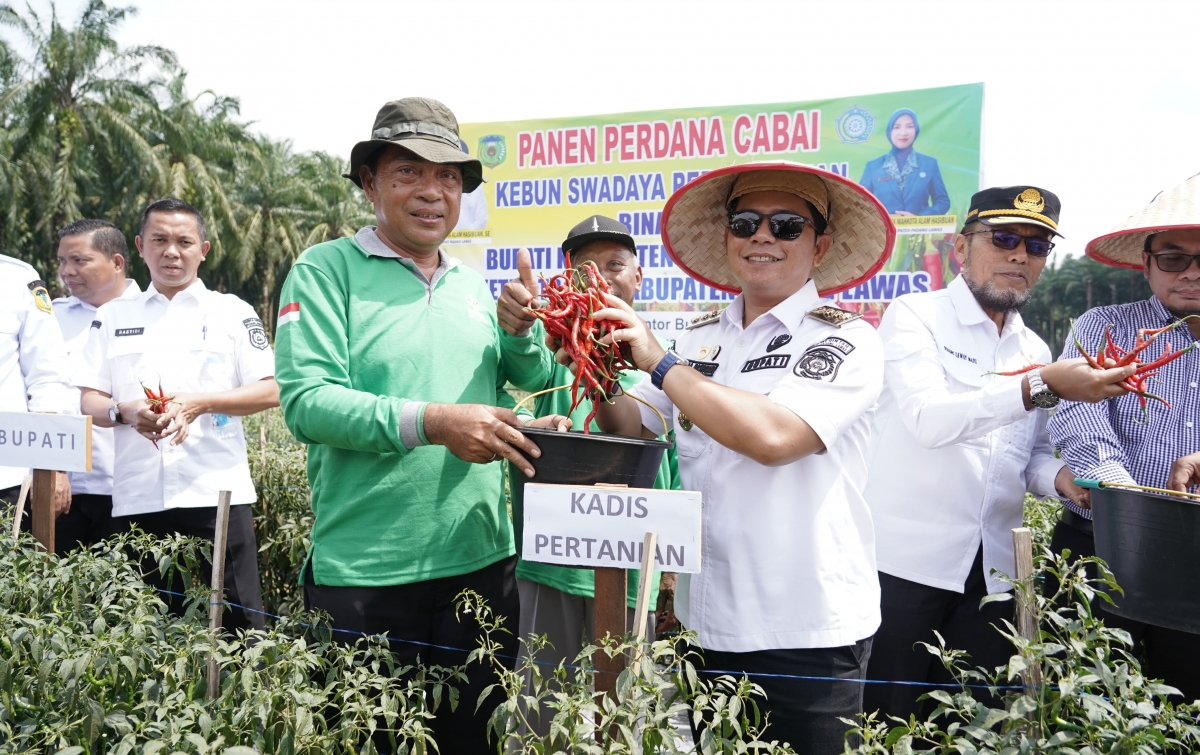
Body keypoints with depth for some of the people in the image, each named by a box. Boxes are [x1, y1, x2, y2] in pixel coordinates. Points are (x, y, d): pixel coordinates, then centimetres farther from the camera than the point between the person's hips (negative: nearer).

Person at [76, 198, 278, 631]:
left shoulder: (232, 312, 7)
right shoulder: (113, 316, 14)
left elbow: (270, 392, 1)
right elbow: (89, 403, 11)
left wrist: (200, 403, -14)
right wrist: (126, 412, -12)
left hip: (216, 493, -2)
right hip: (137, 498, 3)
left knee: (235, 619, 1)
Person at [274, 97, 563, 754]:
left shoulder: (473, 284, 11)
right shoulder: (326, 270, -5)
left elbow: (529, 379, 14)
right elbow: (304, 402, -16)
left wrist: (521, 327, -5)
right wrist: (430, 422, -27)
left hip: (483, 563, 5)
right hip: (365, 577, -5)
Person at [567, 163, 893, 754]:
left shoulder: (846, 341, -11)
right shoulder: (700, 338, 5)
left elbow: (774, 436, -27)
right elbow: (631, 428, 9)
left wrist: (659, 362, -19)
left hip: (807, 635, -5)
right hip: (706, 622, 5)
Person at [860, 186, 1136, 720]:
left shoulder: (1035, 352, 13)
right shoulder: (915, 315, -5)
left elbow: (1031, 454, 20)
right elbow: (927, 417, -21)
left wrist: (1061, 476, -2)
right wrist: (1042, 387, -26)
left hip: (992, 572, 6)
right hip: (904, 561, -5)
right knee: (888, 729, 1)